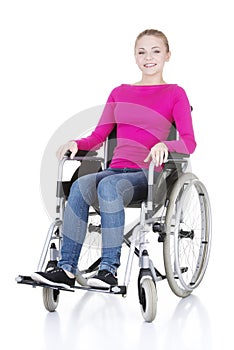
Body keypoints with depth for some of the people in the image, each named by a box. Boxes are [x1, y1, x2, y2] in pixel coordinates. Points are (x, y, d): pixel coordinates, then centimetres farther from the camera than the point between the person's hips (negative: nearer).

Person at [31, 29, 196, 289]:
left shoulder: (175, 94, 7)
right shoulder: (120, 93, 22)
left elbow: (189, 142, -4)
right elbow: (98, 136, 20)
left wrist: (164, 145, -25)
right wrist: (76, 143, -1)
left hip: (149, 175, -4)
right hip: (117, 169, 4)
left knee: (108, 186, -36)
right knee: (80, 186, -29)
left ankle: (109, 269, -36)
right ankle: (66, 269, -33)